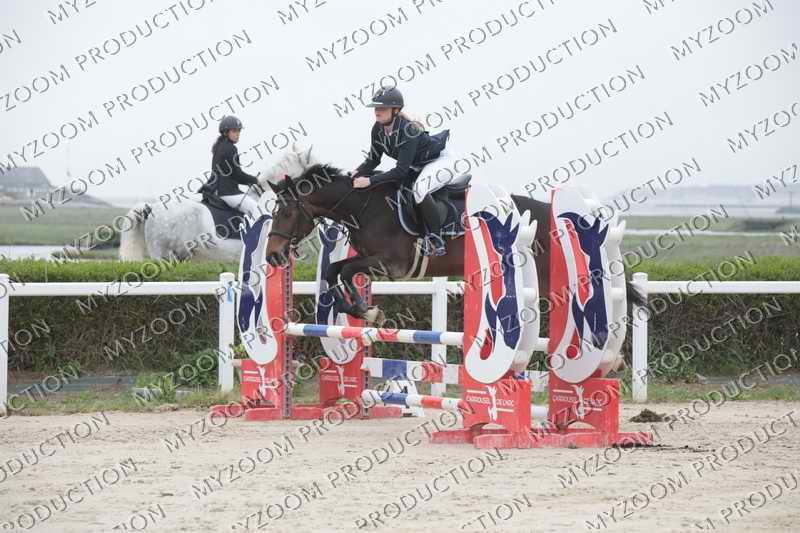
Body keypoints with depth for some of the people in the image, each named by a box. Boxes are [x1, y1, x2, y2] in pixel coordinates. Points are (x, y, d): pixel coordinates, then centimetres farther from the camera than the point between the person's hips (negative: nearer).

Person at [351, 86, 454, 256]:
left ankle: (436, 238, -21)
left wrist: (370, 180, -43)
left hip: (439, 160, -9)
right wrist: (357, 173, -21)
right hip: (416, 166, 9)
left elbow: (401, 170, -39)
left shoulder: (408, 130, -35)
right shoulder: (378, 129, -12)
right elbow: (373, 159, 0)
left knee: (420, 190, -35)